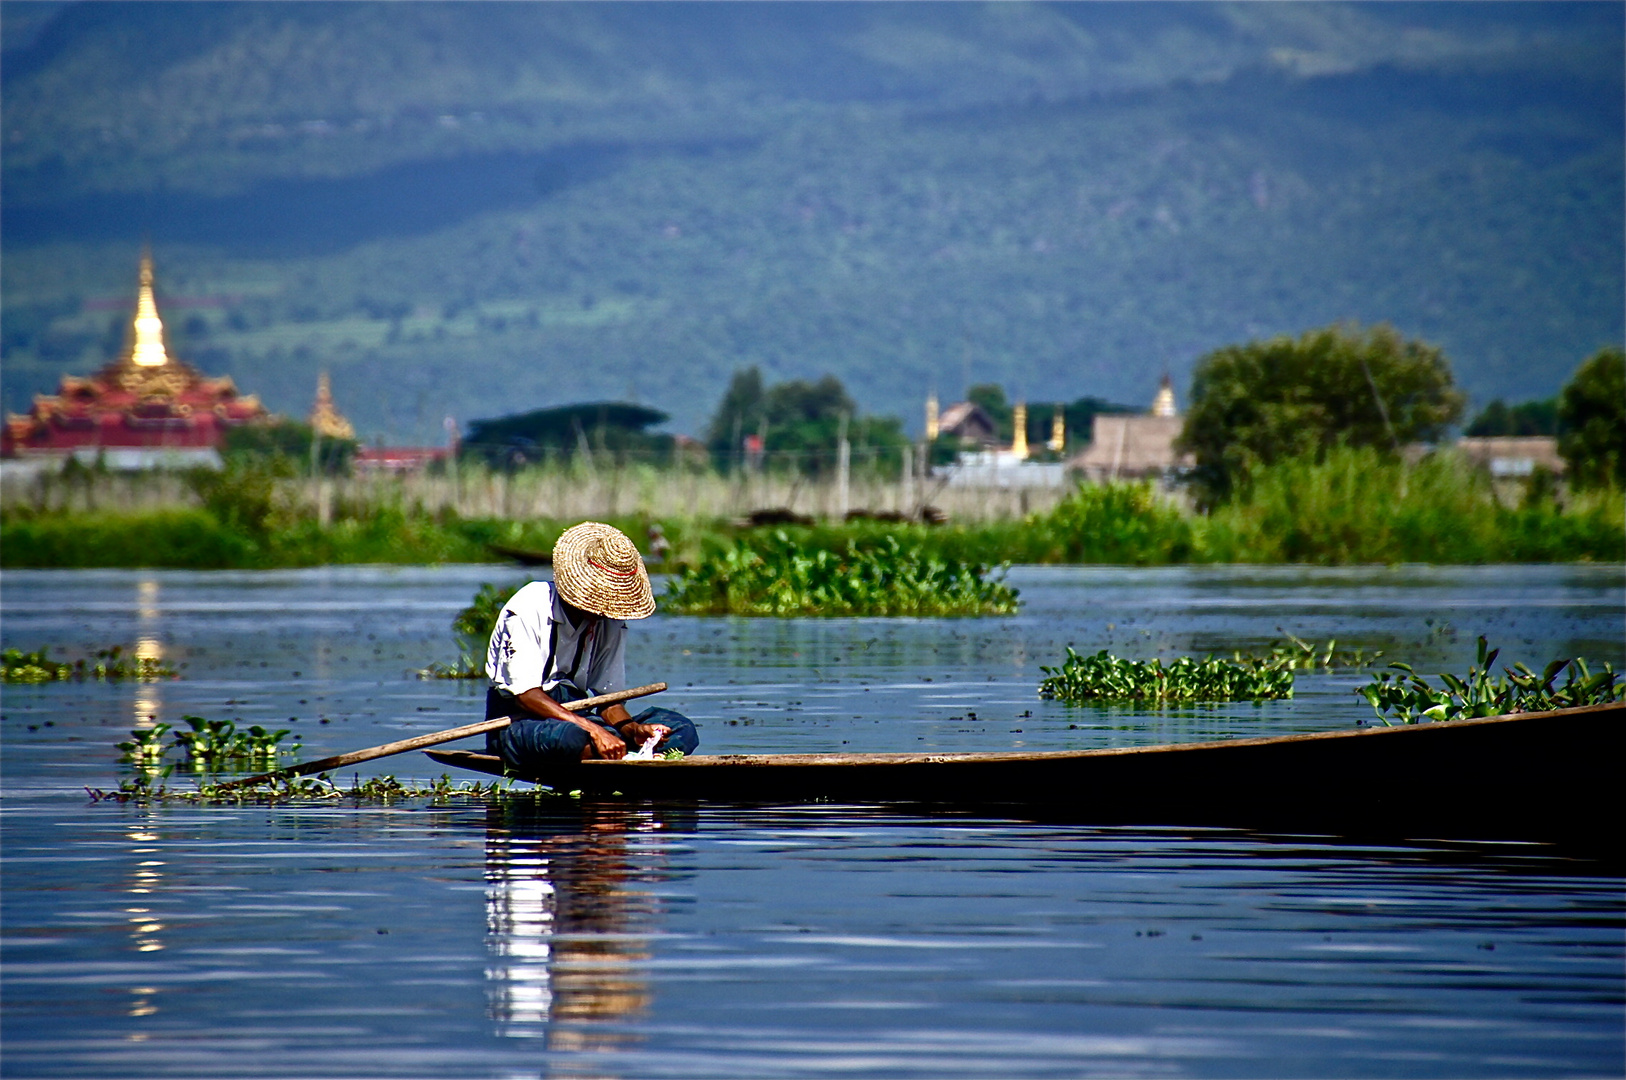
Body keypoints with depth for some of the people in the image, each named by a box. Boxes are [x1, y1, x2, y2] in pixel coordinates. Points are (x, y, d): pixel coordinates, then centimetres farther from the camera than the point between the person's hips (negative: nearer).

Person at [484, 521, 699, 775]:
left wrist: (634, 730, -17)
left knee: (681, 730, -12)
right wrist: (594, 731, -30)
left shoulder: (610, 623, 7)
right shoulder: (529, 609, -13)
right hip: (518, 724, -7)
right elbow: (526, 694, -21)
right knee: (571, 737, -42)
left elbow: (609, 698, 7)